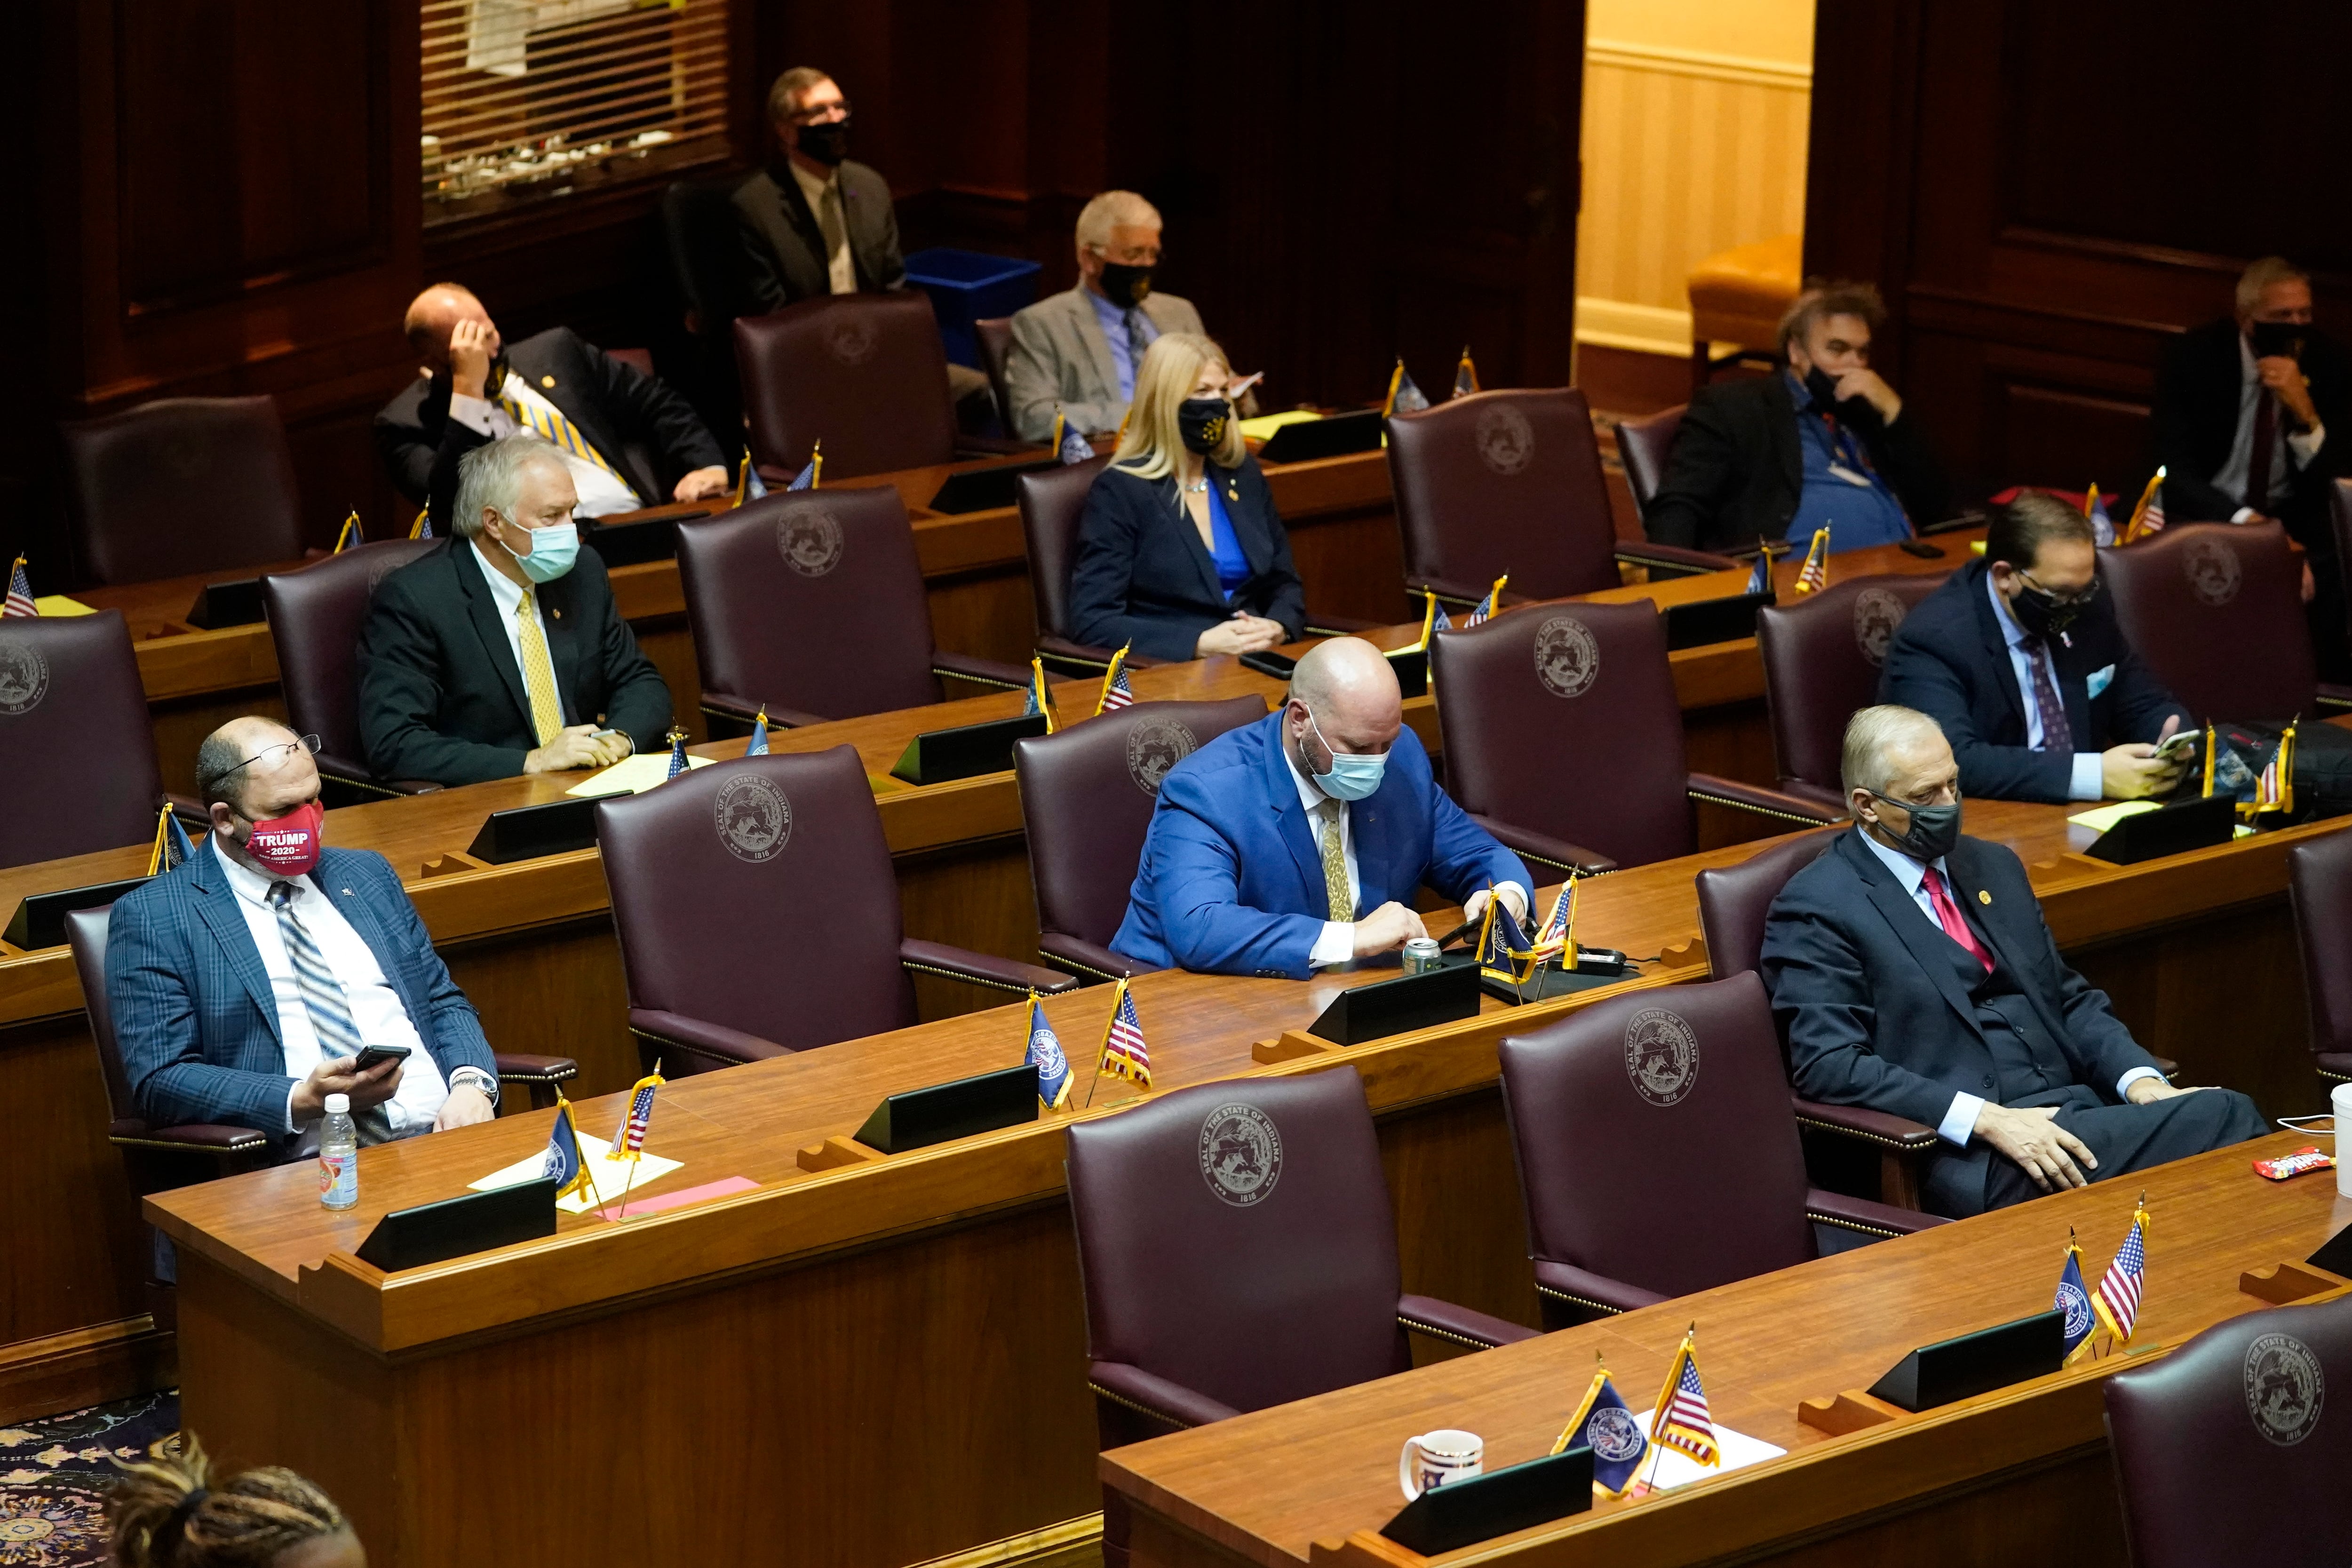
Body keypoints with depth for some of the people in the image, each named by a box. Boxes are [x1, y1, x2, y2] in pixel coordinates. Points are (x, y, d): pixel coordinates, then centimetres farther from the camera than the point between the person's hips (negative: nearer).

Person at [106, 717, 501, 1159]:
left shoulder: (367, 875, 21)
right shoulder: (152, 918, 3)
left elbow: (445, 1003, 24)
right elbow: (160, 1080, -4)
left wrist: (472, 1084, 1)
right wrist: (303, 1102, -17)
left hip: (441, 1131, 5)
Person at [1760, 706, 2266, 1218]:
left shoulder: (1994, 866, 21)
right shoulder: (1817, 909, -2)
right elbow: (1830, 1066, -12)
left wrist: (2138, 1077, 2)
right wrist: (1986, 1120, -21)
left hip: (2072, 1109, 7)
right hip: (1960, 1155, -7)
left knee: (2226, 1112, -25)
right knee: (2222, 1122, -28)